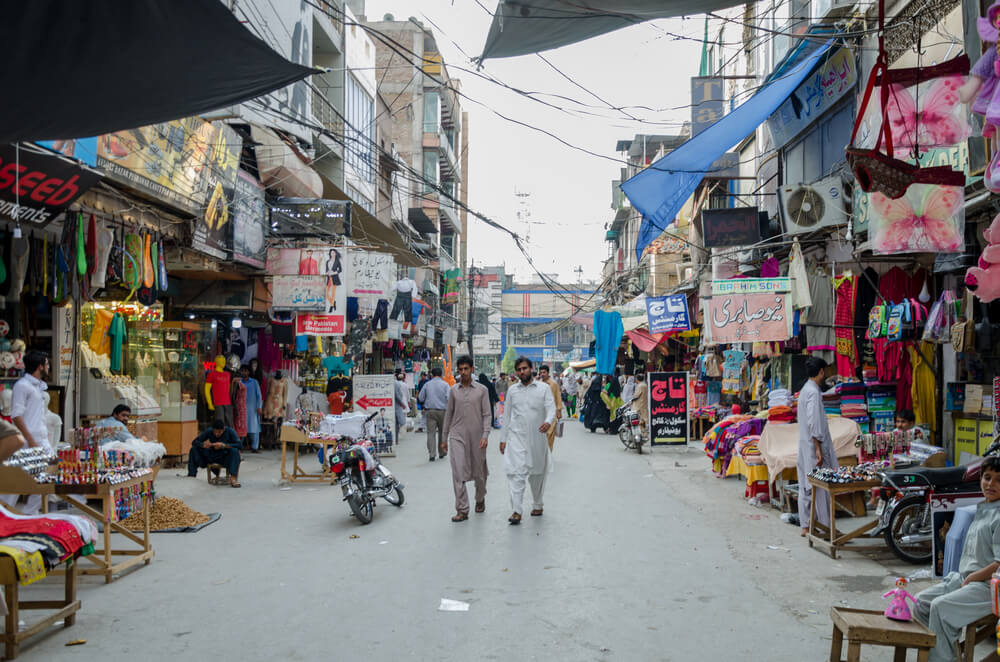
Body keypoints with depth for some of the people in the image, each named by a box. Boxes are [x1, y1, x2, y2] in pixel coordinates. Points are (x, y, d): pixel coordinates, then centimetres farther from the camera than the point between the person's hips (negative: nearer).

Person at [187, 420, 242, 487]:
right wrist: (203, 444, -30)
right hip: (211, 457, 3)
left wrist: (224, 445, -35)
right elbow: (194, 442, -8)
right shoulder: (209, 431, -10)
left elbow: (239, 444, -25)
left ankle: (233, 477, -38)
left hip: (225, 458, -3)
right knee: (194, 449, -13)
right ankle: (191, 475, -12)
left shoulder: (230, 431, -17)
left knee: (234, 450, -34)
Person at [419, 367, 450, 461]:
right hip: (442, 411, -1)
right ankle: (441, 452, 22)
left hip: (430, 410, 1)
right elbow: (449, 398, -11)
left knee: (431, 432, -1)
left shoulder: (427, 384, 4)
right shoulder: (445, 384, -2)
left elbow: (420, 398, 8)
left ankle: (432, 454, -10)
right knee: (442, 431, 13)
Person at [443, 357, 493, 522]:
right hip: (457, 435, 1)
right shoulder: (454, 390, 7)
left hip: (476, 436, -1)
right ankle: (462, 510, -8)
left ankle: (480, 500, 36)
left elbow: (487, 414, -2)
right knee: (458, 473, -10)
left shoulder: (482, 389, 0)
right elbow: (448, 414, 13)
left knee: (479, 472, 11)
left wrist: (485, 435, -13)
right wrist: (445, 437, 13)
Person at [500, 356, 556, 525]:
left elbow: (551, 408, -9)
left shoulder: (544, 388, 1)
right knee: (516, 473, -13)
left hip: (537, 437, 0)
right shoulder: (512, 390, 8)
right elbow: (507, 415, 12)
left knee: (537, 473, 12)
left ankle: (537, 505, 30)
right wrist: (503, 439, 9)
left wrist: (548, 421, -31)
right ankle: (516, 511, -15)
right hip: (516, 437, 0)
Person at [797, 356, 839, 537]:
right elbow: (813, 423, -22)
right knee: (821, 487, -3)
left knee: (806, 487, 10)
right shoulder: (813, 392, -17)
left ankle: (805, 526, 15)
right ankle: (827, 527, 4)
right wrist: (819, 449, -22)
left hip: (805, 447, 10)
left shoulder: (806, 390, 13)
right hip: (814, 446, -9)